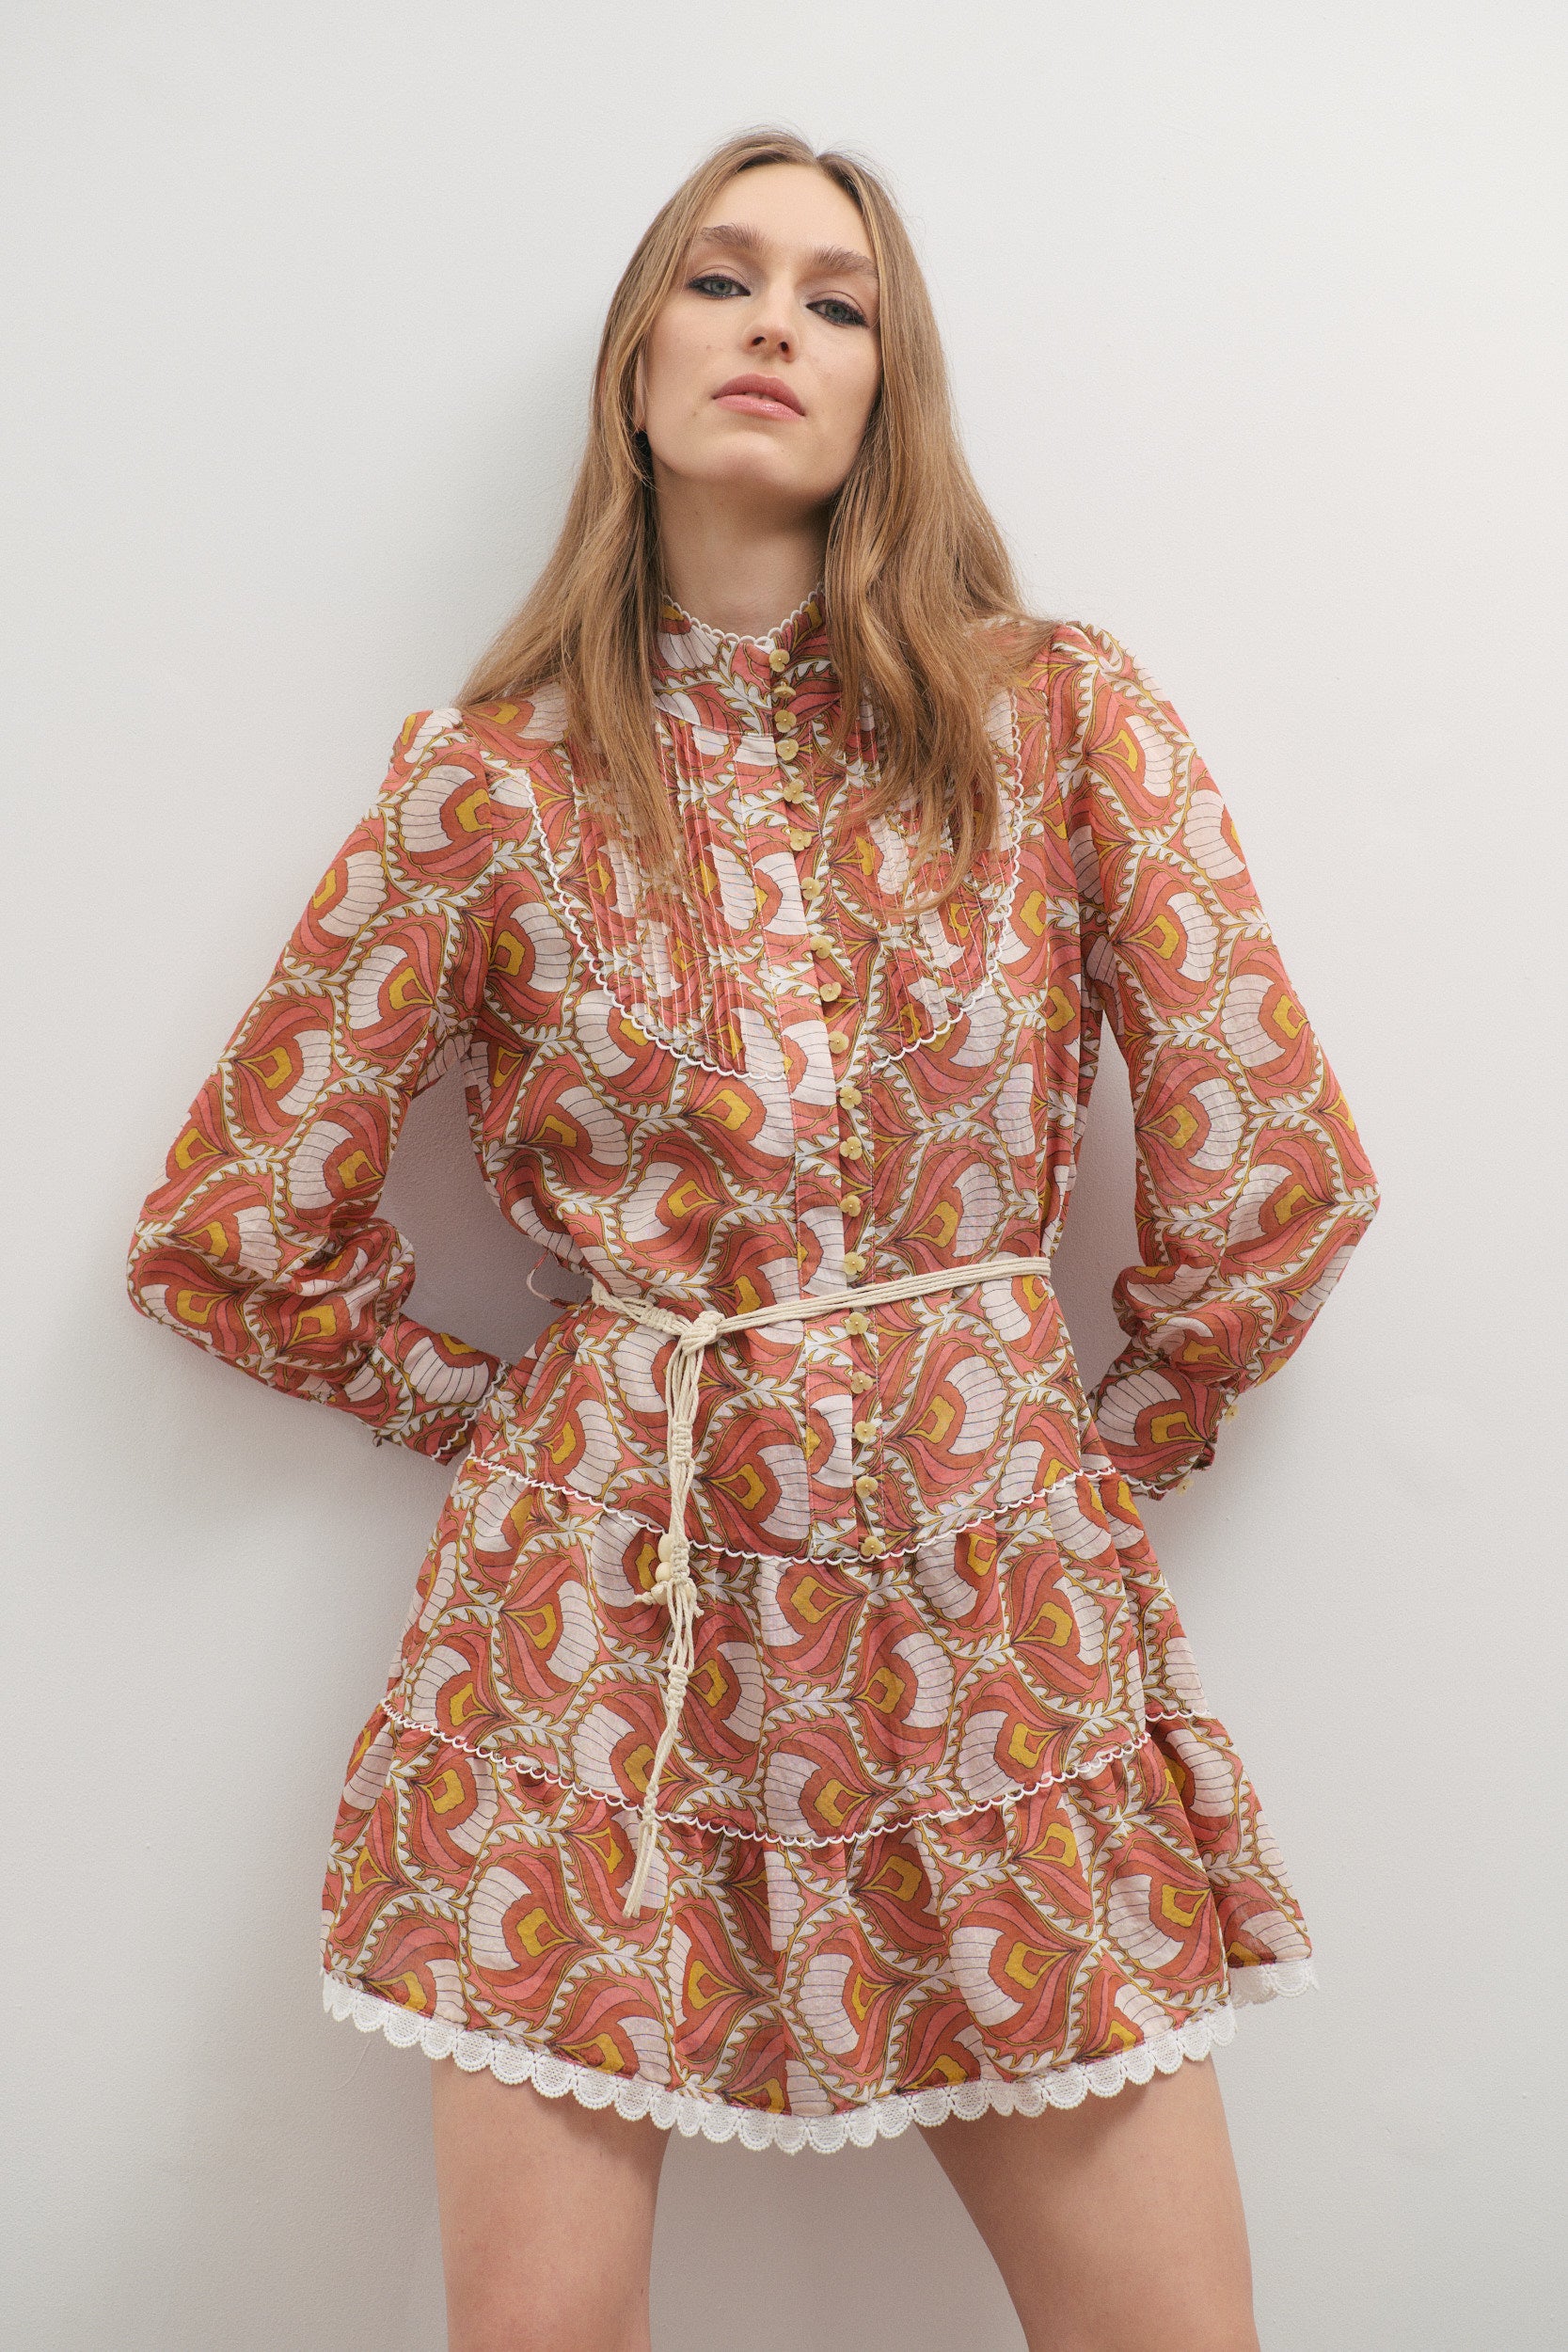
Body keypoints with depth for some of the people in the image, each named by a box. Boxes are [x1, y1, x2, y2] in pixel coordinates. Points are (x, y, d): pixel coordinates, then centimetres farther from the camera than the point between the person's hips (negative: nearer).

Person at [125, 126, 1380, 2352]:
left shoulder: (1064, 715, 2)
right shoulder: (492, 774, 1)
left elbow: (1271, 1169, 3)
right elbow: (240, 1230, 6)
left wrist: (1116, 1443, 9)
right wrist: (516, 1415, 9)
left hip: (992, 1584, 1)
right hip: (601, 1584, 0)